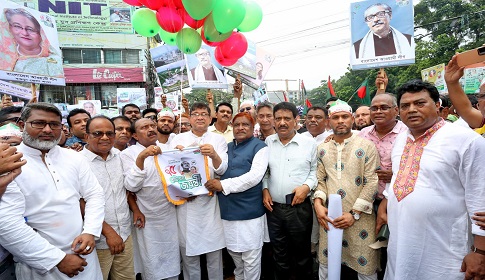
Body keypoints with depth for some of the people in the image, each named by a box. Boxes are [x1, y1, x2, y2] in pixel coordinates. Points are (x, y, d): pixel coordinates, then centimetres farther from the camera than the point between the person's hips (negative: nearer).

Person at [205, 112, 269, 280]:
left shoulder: (259, 146, -5)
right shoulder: (227, 147, 15)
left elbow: (255, 176, -18)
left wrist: (223, 185, -19)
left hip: (249, 210, -6)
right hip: (228, 209, 6)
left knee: (250, 256, 7)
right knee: (233, 251, 20)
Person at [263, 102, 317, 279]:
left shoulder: (309, 143, -2)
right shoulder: (268, 142, 5)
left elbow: (316, 170, 2)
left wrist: (307, 186, -14)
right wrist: (265, 189, 0)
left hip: (300, 208, -2)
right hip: (273, 208, 2)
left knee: (302, 253, 15)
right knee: (279, 254, 18)